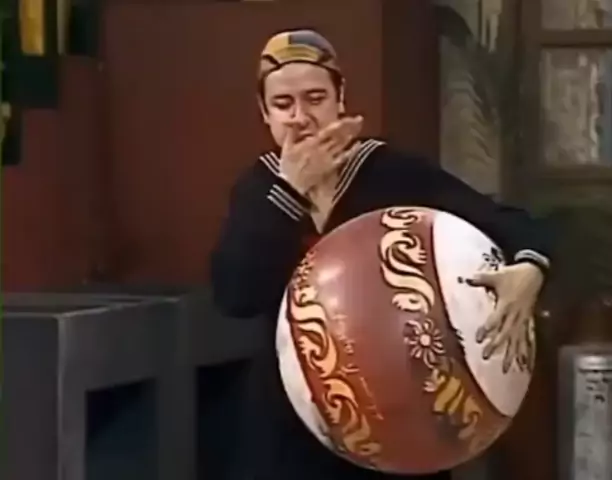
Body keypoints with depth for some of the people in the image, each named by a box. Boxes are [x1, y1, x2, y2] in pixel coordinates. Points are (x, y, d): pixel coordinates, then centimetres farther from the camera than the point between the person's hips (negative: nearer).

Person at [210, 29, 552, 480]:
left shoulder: (396, 173, -8)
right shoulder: (260, 189, 2)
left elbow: (511, 224, -13)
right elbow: (233, 295, -14)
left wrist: (528, 268, -36)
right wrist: (290, 189, -17)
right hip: (292, 423, 3)